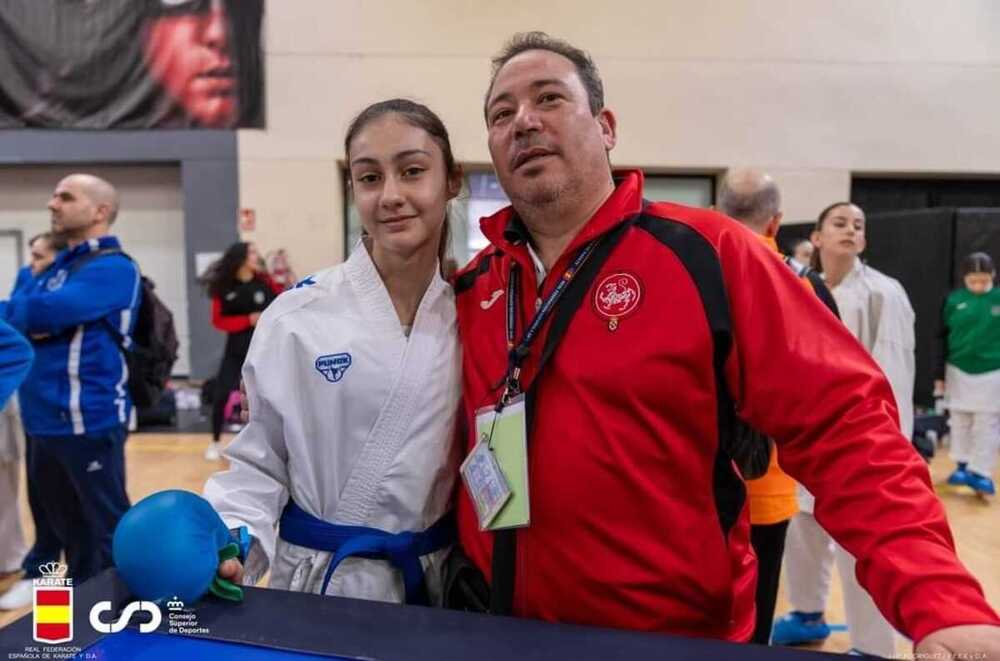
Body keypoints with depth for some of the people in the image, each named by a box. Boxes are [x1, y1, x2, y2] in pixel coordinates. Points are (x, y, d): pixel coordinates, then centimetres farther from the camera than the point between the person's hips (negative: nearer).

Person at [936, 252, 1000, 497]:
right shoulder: (955, 300, -3)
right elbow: (943, 338, 2)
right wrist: (940, 374, 2)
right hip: (958, 371, 2)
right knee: (960, 422, 12)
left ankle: (980, 473, 10)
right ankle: (962, 466, 26)